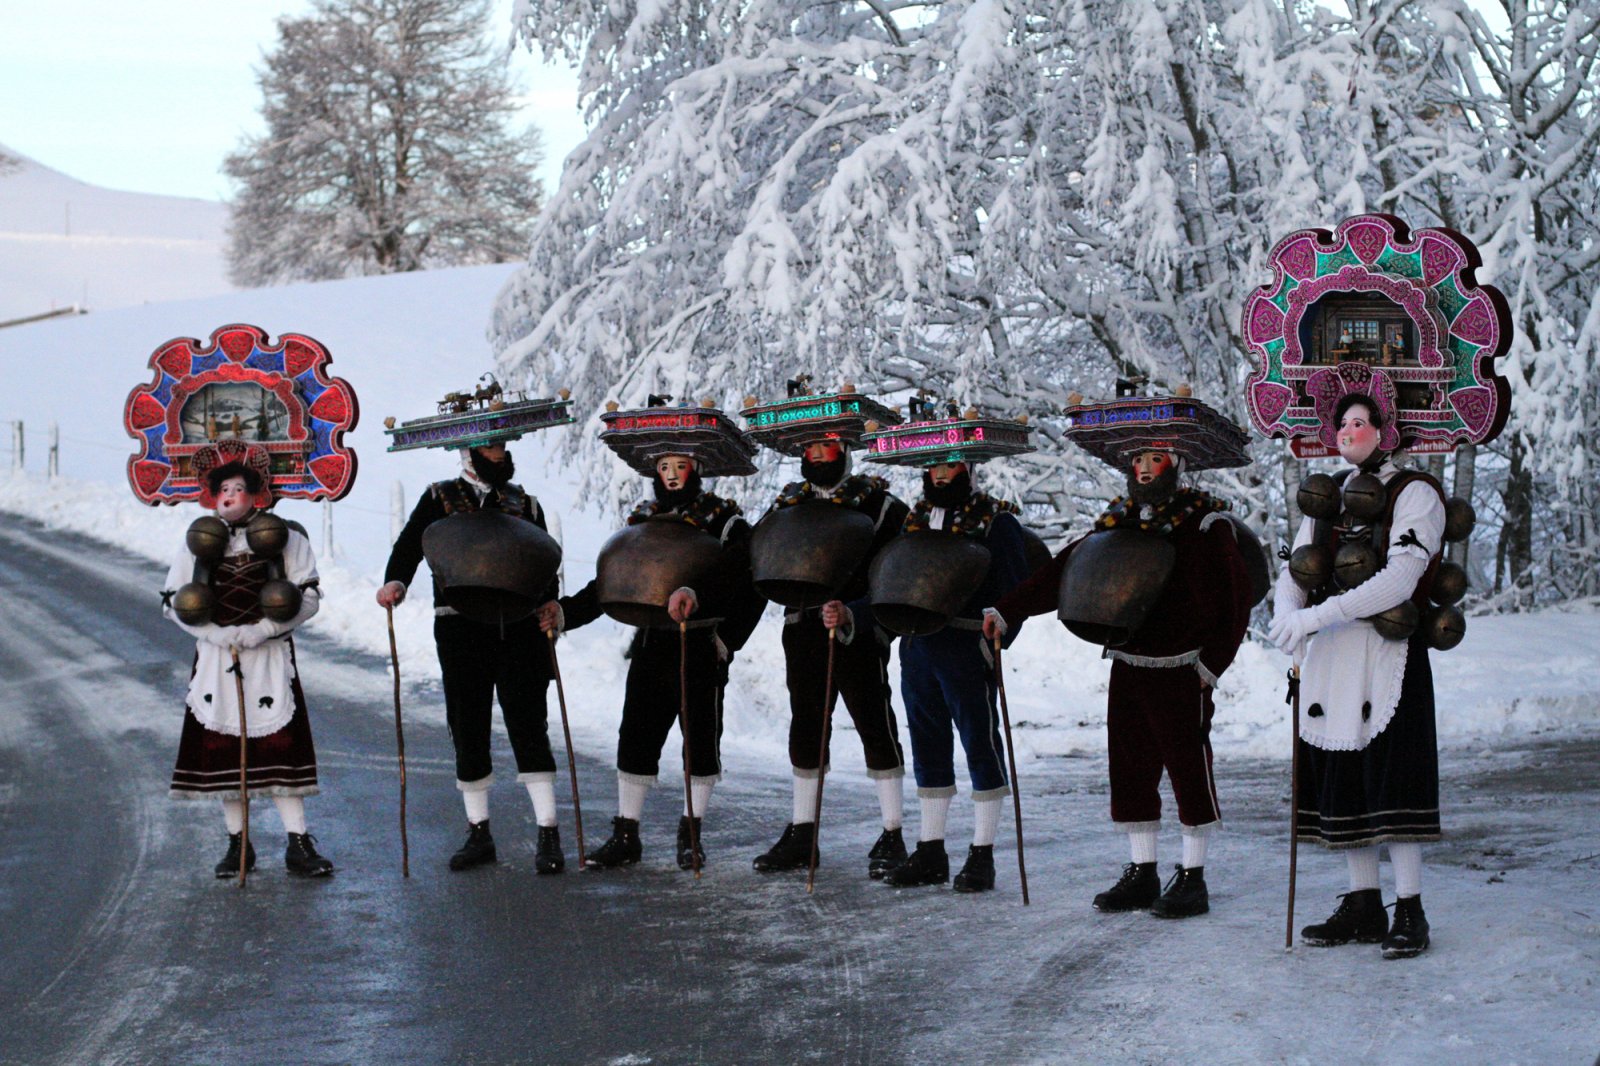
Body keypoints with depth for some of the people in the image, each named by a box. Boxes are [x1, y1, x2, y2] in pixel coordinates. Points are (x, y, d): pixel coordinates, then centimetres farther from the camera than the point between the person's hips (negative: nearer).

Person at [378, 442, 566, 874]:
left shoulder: (524, 504, 15)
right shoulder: (440, 498, 9)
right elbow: (410, 544, -4)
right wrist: (395, 582, -24)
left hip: (519, 629, 0)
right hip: (461, 631, 0)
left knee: (528, 724, -6)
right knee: (468, 729, 5)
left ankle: (549, 834, -4)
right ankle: (478, 833, 17)